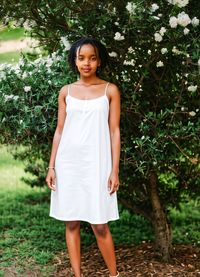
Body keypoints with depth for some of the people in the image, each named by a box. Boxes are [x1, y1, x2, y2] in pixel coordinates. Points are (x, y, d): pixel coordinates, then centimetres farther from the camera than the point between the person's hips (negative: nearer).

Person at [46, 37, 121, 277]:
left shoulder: (110, 90, 1)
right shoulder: (66, 92, 7)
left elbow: (114, 131, 0)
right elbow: (59, 130, 9)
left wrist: (115, 170, -6)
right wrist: (51, 166, 3)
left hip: (96, 163, -3)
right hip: (68, 163, 3)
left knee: (99, 225, -4)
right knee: (71, 223, 5)